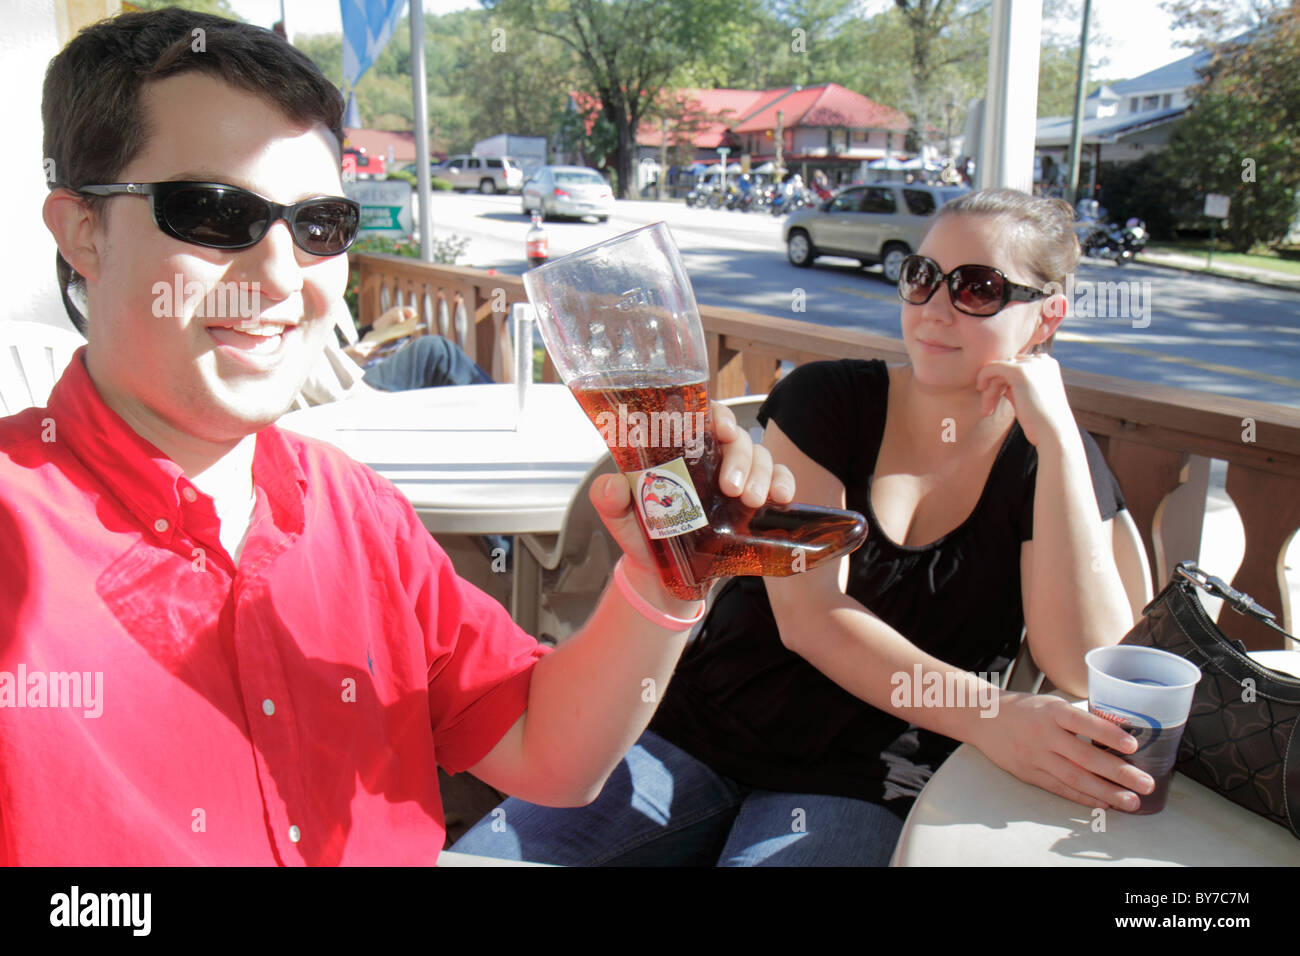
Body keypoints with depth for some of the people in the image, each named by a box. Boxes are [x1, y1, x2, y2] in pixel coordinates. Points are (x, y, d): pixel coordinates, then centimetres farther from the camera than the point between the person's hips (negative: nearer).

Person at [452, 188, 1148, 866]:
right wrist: (987, 716, -25)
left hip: (862, 791, 0)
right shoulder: (824, 400, 1)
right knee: (467, 858, -12)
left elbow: (1086, 672, -14)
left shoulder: (1052, 460, 1)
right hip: (694, 737, 1)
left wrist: (1056, 432, -17)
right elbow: (807, 614, -12)